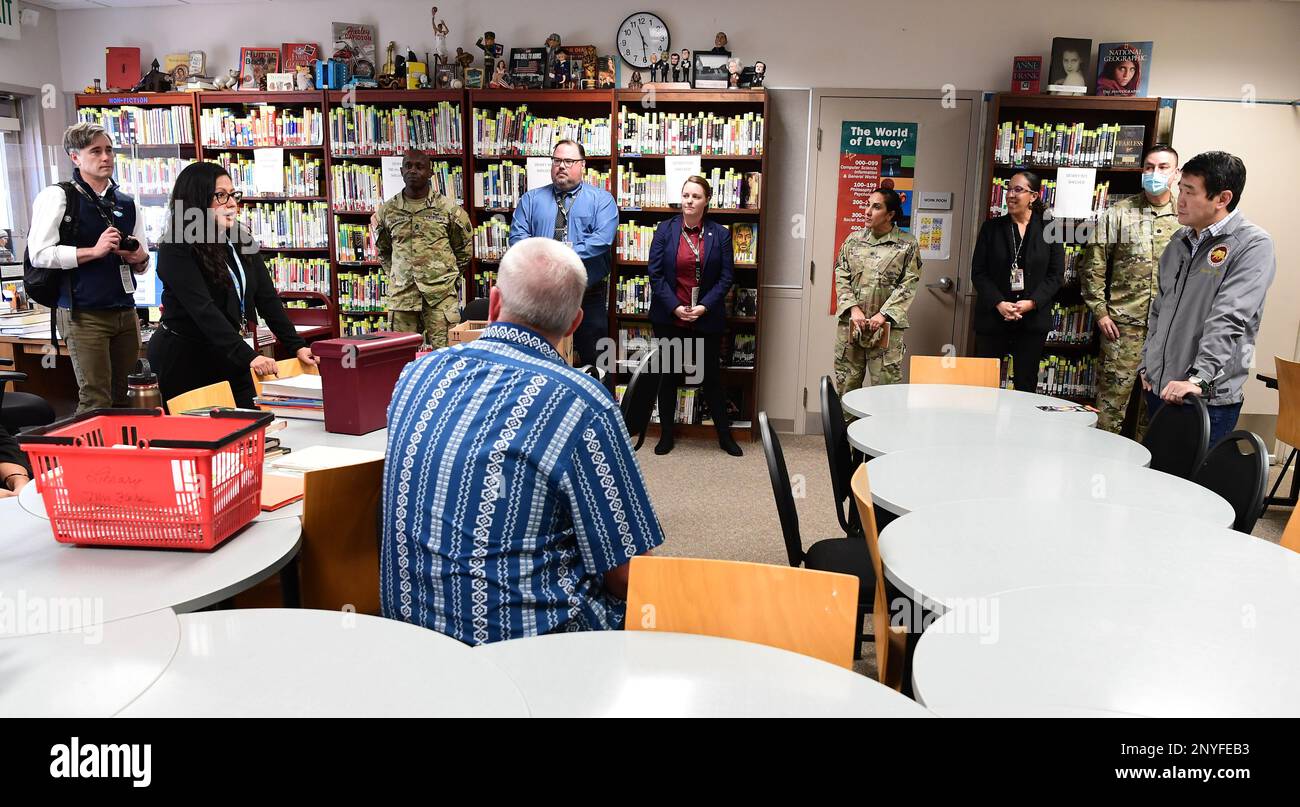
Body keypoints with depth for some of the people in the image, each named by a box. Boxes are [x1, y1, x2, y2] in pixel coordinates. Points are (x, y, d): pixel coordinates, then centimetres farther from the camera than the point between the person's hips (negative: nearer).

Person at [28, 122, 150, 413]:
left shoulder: (126, 204, 14)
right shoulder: (58, 197, -2)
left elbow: (143, 264, 21)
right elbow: (39, 254, -11)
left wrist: (139, 258, -2)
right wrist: (94, 251, -18)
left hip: (125, 311, 5)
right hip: (83, 314, -5)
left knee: (121, 399, 9)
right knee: (96, 402, -7)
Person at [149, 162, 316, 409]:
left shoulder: (242, 242, 5)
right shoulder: (176, 250, -16)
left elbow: (268, 298, 2)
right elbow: (203, 310, -26)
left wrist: (296, 346, -9)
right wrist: (248, 356, -36)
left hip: (231, 359, 6)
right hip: (184, 360, -5)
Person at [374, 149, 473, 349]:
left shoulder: (448, 208, 1)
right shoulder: (387, 211, 8)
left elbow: (464, 247, 12)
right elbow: (383, 249, 23)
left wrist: (450, 276, 8)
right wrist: (393, 276, 14)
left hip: (441, 295, -2)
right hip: (402, 295, 3)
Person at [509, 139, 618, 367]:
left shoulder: (601, 199, 4)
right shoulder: (531, 199, 12)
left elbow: (602, 240, -12)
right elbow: (518, 237, 0)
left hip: (589, 295, -2)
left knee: (592, 361, 4)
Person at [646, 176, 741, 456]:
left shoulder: (720, 234, 0)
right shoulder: (665, 230, -1)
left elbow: (726, 277, -1)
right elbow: (655, 273, -4)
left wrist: (705, 306, -13)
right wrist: (674, 306, -13)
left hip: (706, 319, 0)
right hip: (669, 316, 0)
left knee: (712, 375, 8)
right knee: (668, 375, 10)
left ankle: (724, 435, 22)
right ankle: (666, 434, 23)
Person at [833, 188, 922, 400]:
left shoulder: (907, 244, 0)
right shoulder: (853, 239, 9)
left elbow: (909, 284, -4)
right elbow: (841, 277, 6)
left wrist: (883, 315, -12)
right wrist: (854, 309, -7)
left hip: (886, 327, -3)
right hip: (850, 323, 3)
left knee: (886, 383, -2)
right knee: (846, 383, 7)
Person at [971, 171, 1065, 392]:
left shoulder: (1049, 230, 3)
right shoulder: (991, 227, 5)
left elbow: (1056, 274, 2)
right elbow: (978, 272, 0)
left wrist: (1032, 303, -13)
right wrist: (998, 303, -13)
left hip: (1033, 318, 0)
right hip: (992, 316, 0)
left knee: (1026, 383, 6)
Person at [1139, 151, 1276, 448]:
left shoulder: (1253, 245, -11)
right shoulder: (1180, 241, 12)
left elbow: (1229, 319, -21)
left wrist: (1198, 378, -28)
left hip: (1209, 396, -7)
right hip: (1159, 389, 7)